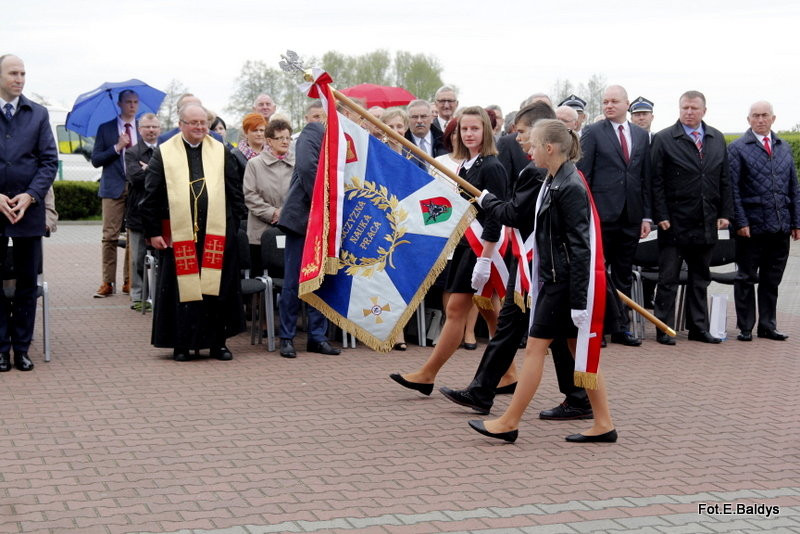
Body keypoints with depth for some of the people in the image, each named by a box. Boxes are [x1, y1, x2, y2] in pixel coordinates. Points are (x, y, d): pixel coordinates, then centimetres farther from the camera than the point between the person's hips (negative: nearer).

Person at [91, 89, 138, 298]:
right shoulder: (105, 129, 7)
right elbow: (96, 160, 2)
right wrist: (117, 148, -9)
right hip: (114, 187, -1)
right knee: (110, 237, -4)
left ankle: (130, 281, 8)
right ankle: (108, 282, 0)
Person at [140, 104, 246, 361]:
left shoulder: (221, 153, 10)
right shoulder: (164, 153, 4)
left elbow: (235, 193, 11)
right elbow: (150, 196, 3)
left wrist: (233, 225, 3)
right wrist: (153, 231, -3)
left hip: (216, 234, 2)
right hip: (178, 234, -1)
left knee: (216, 288, 4)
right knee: (182, 290, 2)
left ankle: (217, 342, 14)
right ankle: (182, 344, 12)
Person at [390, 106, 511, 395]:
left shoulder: (492, 168, -12)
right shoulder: (465, 166, 14)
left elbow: (495, 218, -17)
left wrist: (484, 259, -22)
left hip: (481, 247, -9)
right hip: (464, 244, 9)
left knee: (455, 311, -5)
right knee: (489, 312, 12)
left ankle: (427, 374, 0)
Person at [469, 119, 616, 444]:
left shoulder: (571, 188, -18)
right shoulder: (553, 182, 11)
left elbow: (580, 247, -20)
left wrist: (579, 301, -22)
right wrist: (485, 200, 31)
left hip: (565, 281, -10)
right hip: (554, 278, 10)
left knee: (535, 347, -2)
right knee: (580, 351, 11)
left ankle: (509, 422, 6)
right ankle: (603, 424, 15)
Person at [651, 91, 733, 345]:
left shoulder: (717, 139, 9)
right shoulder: (663, 139, -4)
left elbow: (725, 179, 11)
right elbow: (656, 182, -7)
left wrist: (725, 213, 4)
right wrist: (661, 216, -12)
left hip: (706, 223, 5)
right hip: (675, 223, -4)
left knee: (700, 278, 12)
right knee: (668, 278, 1)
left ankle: (698, 328, 19)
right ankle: (663, 329, 7)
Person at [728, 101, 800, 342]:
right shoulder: (737, 148, -1)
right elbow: (733, 189, -6)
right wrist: (740, 222, -13)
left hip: (781, 228, 5)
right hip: (751, 227, -4)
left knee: (772, 281, 11)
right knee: (746, 279, 4)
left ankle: (768, 326, 20)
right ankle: (745, 328, 11)